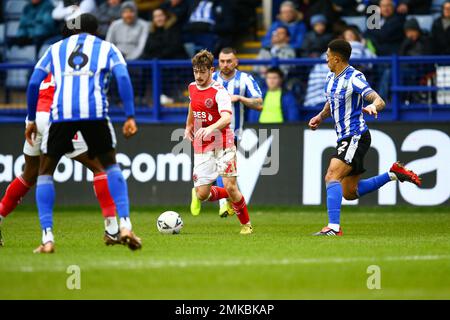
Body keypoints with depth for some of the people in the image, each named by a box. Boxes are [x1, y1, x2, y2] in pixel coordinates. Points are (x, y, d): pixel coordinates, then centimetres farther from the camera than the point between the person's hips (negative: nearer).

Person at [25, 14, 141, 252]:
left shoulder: (55, 49, 26)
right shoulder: (107, 48, 22)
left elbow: (34, 83, 17)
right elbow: (123, 78, 5)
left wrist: (31, 120, 26)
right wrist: (130, 117, 2)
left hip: (61, 113, 0)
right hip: (95, 111, 0)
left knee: (45, 172, 15)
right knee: (110, 166, 22)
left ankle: (47, 238, 1)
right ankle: (125, 226, 7)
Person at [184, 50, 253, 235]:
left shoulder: (219, 91, -15)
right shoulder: (192, 88, 7)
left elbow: (227, 117, -32)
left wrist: (210, 128, -49)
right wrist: (189, 126, 33)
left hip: (222, 145, -5)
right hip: (201, 148, 5)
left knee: (230, 187, -13)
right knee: (202, 195, -4)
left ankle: (246, 224, 9)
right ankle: (227, 197, 28)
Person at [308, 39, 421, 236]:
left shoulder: (354, 78, -16)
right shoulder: (331, 78, 10)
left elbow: (379, 101, -25)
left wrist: (373, 106, -47)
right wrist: (320, 117, 10)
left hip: (356, 137, -10)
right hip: (345, 138, 10)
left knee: (332, 177, -26)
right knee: (349, 193, 13)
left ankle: (333, 227, -32)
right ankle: (394, 174, 24)